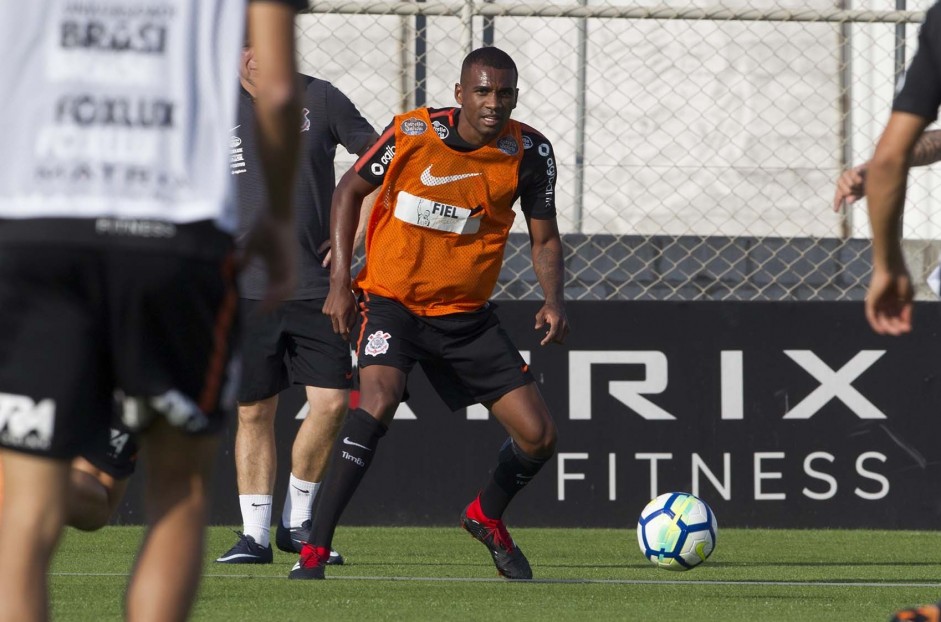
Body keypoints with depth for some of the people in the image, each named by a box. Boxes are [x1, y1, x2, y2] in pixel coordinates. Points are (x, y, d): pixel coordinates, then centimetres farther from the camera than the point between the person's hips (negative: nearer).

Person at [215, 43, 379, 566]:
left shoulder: (319, 99, 1)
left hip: (315, 285, 0)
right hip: (245, 288, 0)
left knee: (332, 401, -8)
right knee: (254, 411, 2)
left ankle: (297, 522, 9)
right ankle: (255, 533, 11)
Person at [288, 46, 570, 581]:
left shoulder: (528, 151, -7)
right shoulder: (412, 133, -14)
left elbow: (545, 238, 3)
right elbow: (351, 189, 1)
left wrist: (554, 301, -16)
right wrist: (340, 280, -6)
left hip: (467, 312, 4)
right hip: (391, 300, -4)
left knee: (539, 436, 0)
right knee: (379, 400, -31)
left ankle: (487, 517, 34)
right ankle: (314, 551, -28)